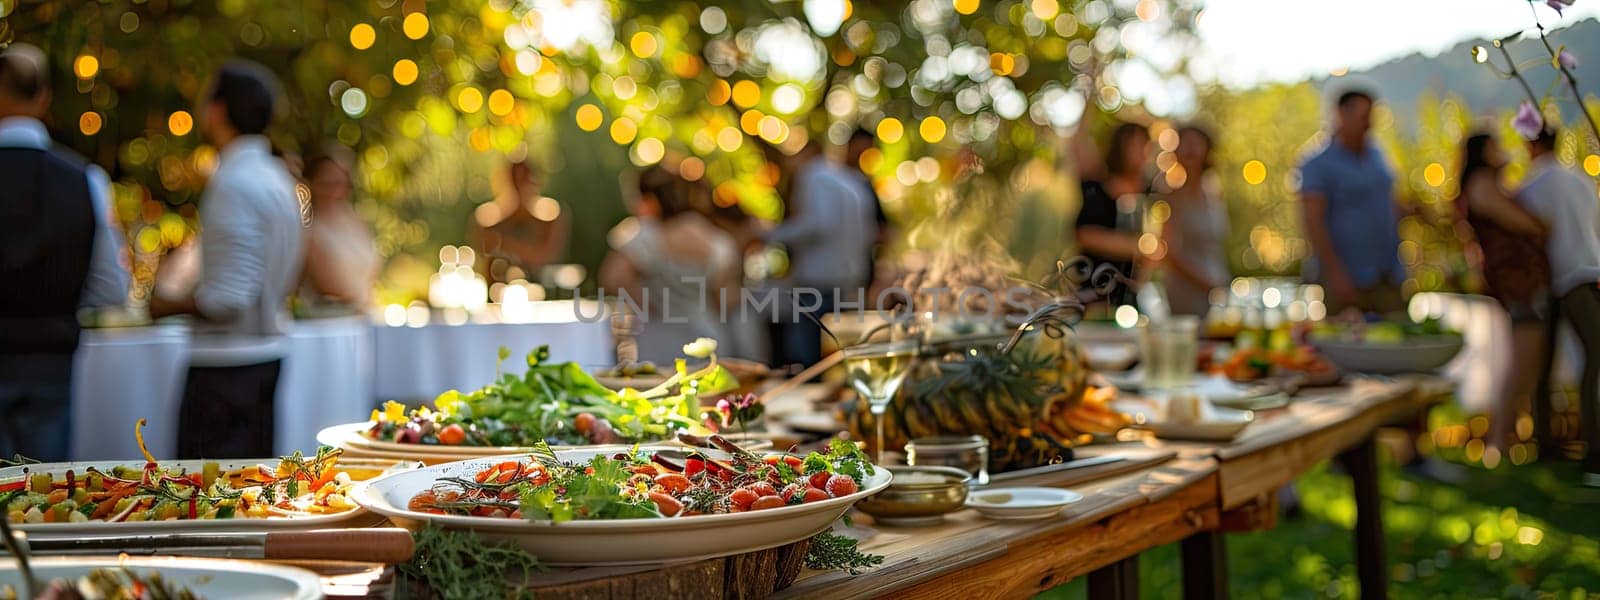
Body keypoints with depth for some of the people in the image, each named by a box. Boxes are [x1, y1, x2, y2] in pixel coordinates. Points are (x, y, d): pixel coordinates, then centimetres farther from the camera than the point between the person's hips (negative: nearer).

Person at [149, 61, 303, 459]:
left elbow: (228, 298, -22)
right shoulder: (277, 178, 12)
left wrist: (171, 305, -6)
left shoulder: (234, 183, -17)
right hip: (266, 351, 10)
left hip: (226, 365, -10)